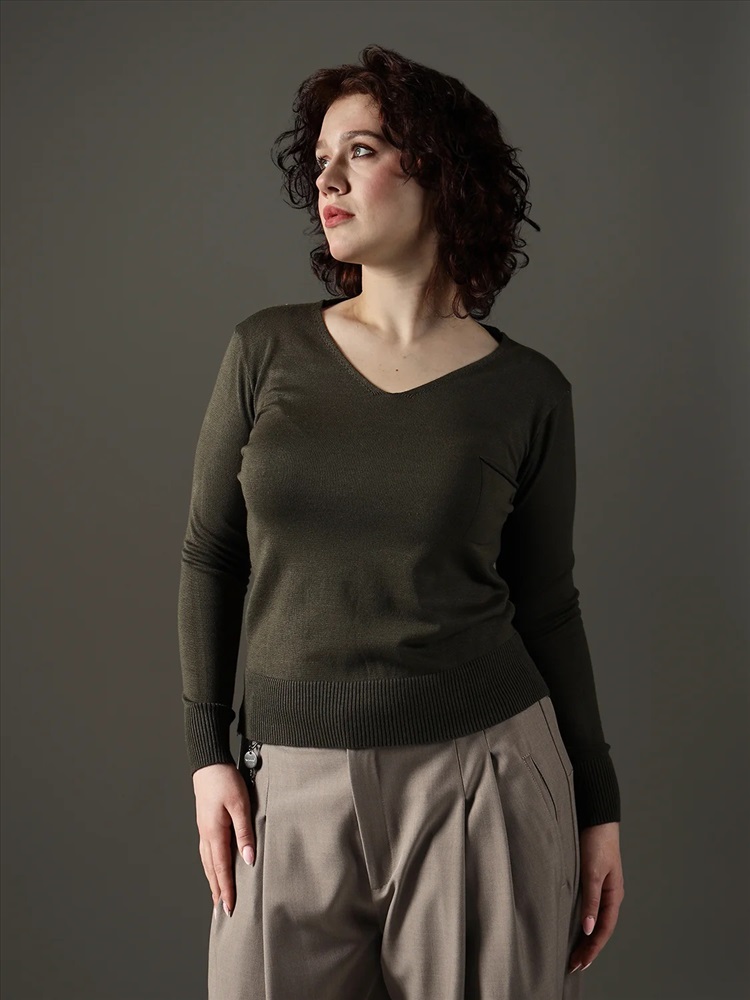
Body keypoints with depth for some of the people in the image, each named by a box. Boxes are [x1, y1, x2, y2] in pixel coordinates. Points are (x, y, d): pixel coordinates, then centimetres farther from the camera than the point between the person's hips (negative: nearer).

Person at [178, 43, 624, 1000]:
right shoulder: (267, 351, 0)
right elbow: (210, 555, 4)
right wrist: (207, 755, -1)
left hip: (484, 778, -1)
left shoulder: (525, 390, -2)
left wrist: (598, 808, 5)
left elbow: (547, 606, 4)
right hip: (294, 785, 1)